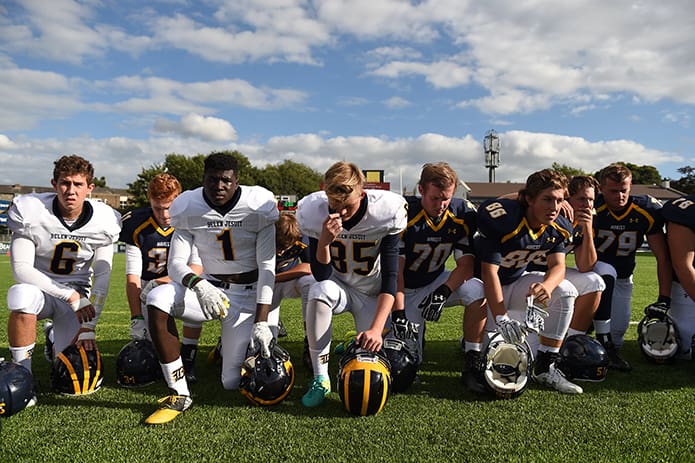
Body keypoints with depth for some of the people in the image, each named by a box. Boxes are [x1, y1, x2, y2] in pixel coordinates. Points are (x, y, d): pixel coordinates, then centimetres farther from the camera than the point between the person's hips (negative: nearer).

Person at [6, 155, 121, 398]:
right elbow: (21, 269, -18)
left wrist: (89, 326, -15)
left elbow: (102, 278, -9)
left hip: (78, 296, 1)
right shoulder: (30, 213, -16)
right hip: (39, 289, -1)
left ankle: (55, 341, 30)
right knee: (22, 295, -39)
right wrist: (70, 296, -25)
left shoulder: (103, 222, -11)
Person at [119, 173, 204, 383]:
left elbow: (198, 267, -20)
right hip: (149, 286, 1)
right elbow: (132, 276, -15)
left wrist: (162, 281, -32)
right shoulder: (138, 226, -14)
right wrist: (136, 318, -23)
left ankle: (188, 358, -19)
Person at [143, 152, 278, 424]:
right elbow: (176, 263, -10)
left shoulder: (258, 206, -12)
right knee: (157, 299, -31)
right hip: (208, 287, 2)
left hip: (247, 294, -2)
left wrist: (261, 321, -18)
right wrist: (200, 285, -33)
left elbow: (267, 267, -11)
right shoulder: (188, 208, -7)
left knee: (234, 383, -6)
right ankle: (179, 394, -18)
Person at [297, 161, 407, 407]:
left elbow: (390, 278, -22)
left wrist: (376, 328, -32)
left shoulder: (387, 211, -22)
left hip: (372, 293, 0)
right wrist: (324, 240, -37)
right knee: (319, 292, -36)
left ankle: (353, 344, 27)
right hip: (338, 285, 0)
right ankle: (320, 378, -20)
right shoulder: (312, 211, -18)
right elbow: (321, 276, -18)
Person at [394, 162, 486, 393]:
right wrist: (398, 315, -27)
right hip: (406, 288, -2)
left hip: (439, 281, 2)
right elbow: (395, 269, -19)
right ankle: (414, 327, 27)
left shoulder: (463, 213, -12)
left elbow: (466, 265, -12)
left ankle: (473, 362, -15)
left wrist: (442, 293, -29)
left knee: (479, 292, -29)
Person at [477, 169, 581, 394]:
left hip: (518, 282, 6)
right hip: (488, 288, -6)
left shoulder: (558, 227, -8)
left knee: (565, 292, -18)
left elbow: (557, 265, -11)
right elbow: (489, 271, -29)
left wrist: (547, 285, -38)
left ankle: (546, 367, -8)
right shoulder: (502, 218, -28)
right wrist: (502, 319, -35)